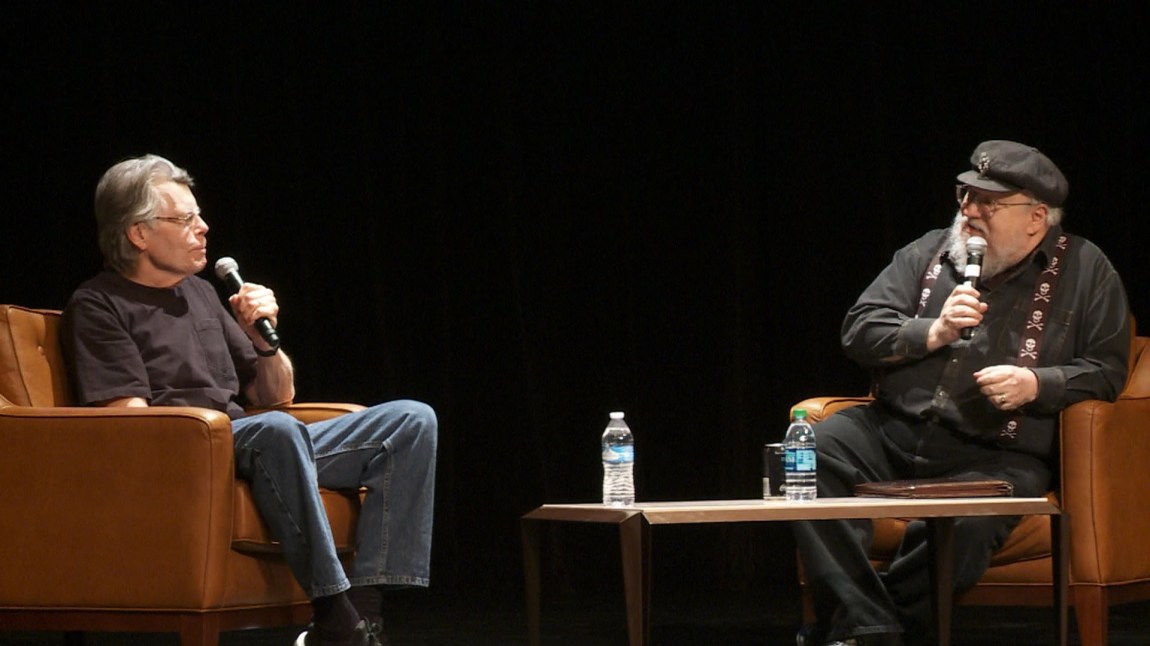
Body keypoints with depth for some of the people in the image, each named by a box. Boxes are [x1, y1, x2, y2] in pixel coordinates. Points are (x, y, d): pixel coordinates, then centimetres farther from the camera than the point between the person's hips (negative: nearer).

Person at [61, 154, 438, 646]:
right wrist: (214, 428, -18)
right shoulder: (98, 306, 2)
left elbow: (277, 396, 25)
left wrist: (264, 337, 5)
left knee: (412, 420, -7)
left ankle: (365, 606, -22)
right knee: (276, 430, -40)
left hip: (258, 450, 8)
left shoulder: (200, 293, 25)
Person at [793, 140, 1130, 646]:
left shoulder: (1082, 269, 8)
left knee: (963, 526, -37)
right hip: (894, 432, 4)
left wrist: (1036, 384, -12)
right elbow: (859, 329, 10)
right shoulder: (928, 253, 16)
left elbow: (1106, 369, 5)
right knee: (817, 447, -27)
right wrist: (931, 333, -7)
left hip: (996, 456, -3)